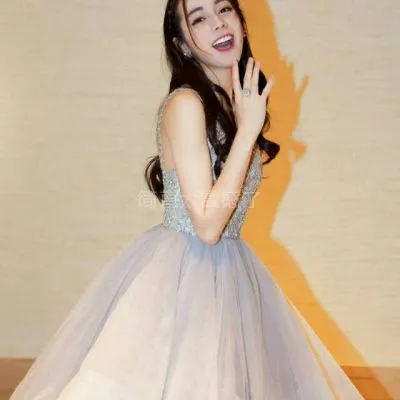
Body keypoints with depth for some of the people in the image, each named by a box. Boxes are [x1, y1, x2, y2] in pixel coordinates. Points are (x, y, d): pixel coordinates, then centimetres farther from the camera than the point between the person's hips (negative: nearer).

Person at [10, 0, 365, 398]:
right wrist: (248, 129, -22)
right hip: (179, 274, -8)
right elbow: (207, 225, -24)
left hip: (227, 273, 8)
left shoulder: (235, 105, 6)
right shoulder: (186, 104, -19)